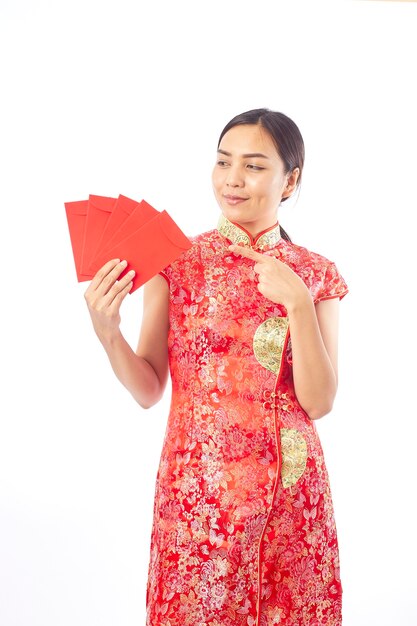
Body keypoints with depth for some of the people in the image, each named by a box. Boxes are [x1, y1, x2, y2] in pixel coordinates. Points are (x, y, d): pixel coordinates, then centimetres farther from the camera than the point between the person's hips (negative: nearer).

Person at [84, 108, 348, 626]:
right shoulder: (175, 262, -2)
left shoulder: (316, 273, 2)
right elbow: (148, 390, -2)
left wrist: (298, 303, -16)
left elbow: (319, 402, -6)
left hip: (290, 491, 2)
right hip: (197, 486, -1)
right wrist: (107, 332, -19)